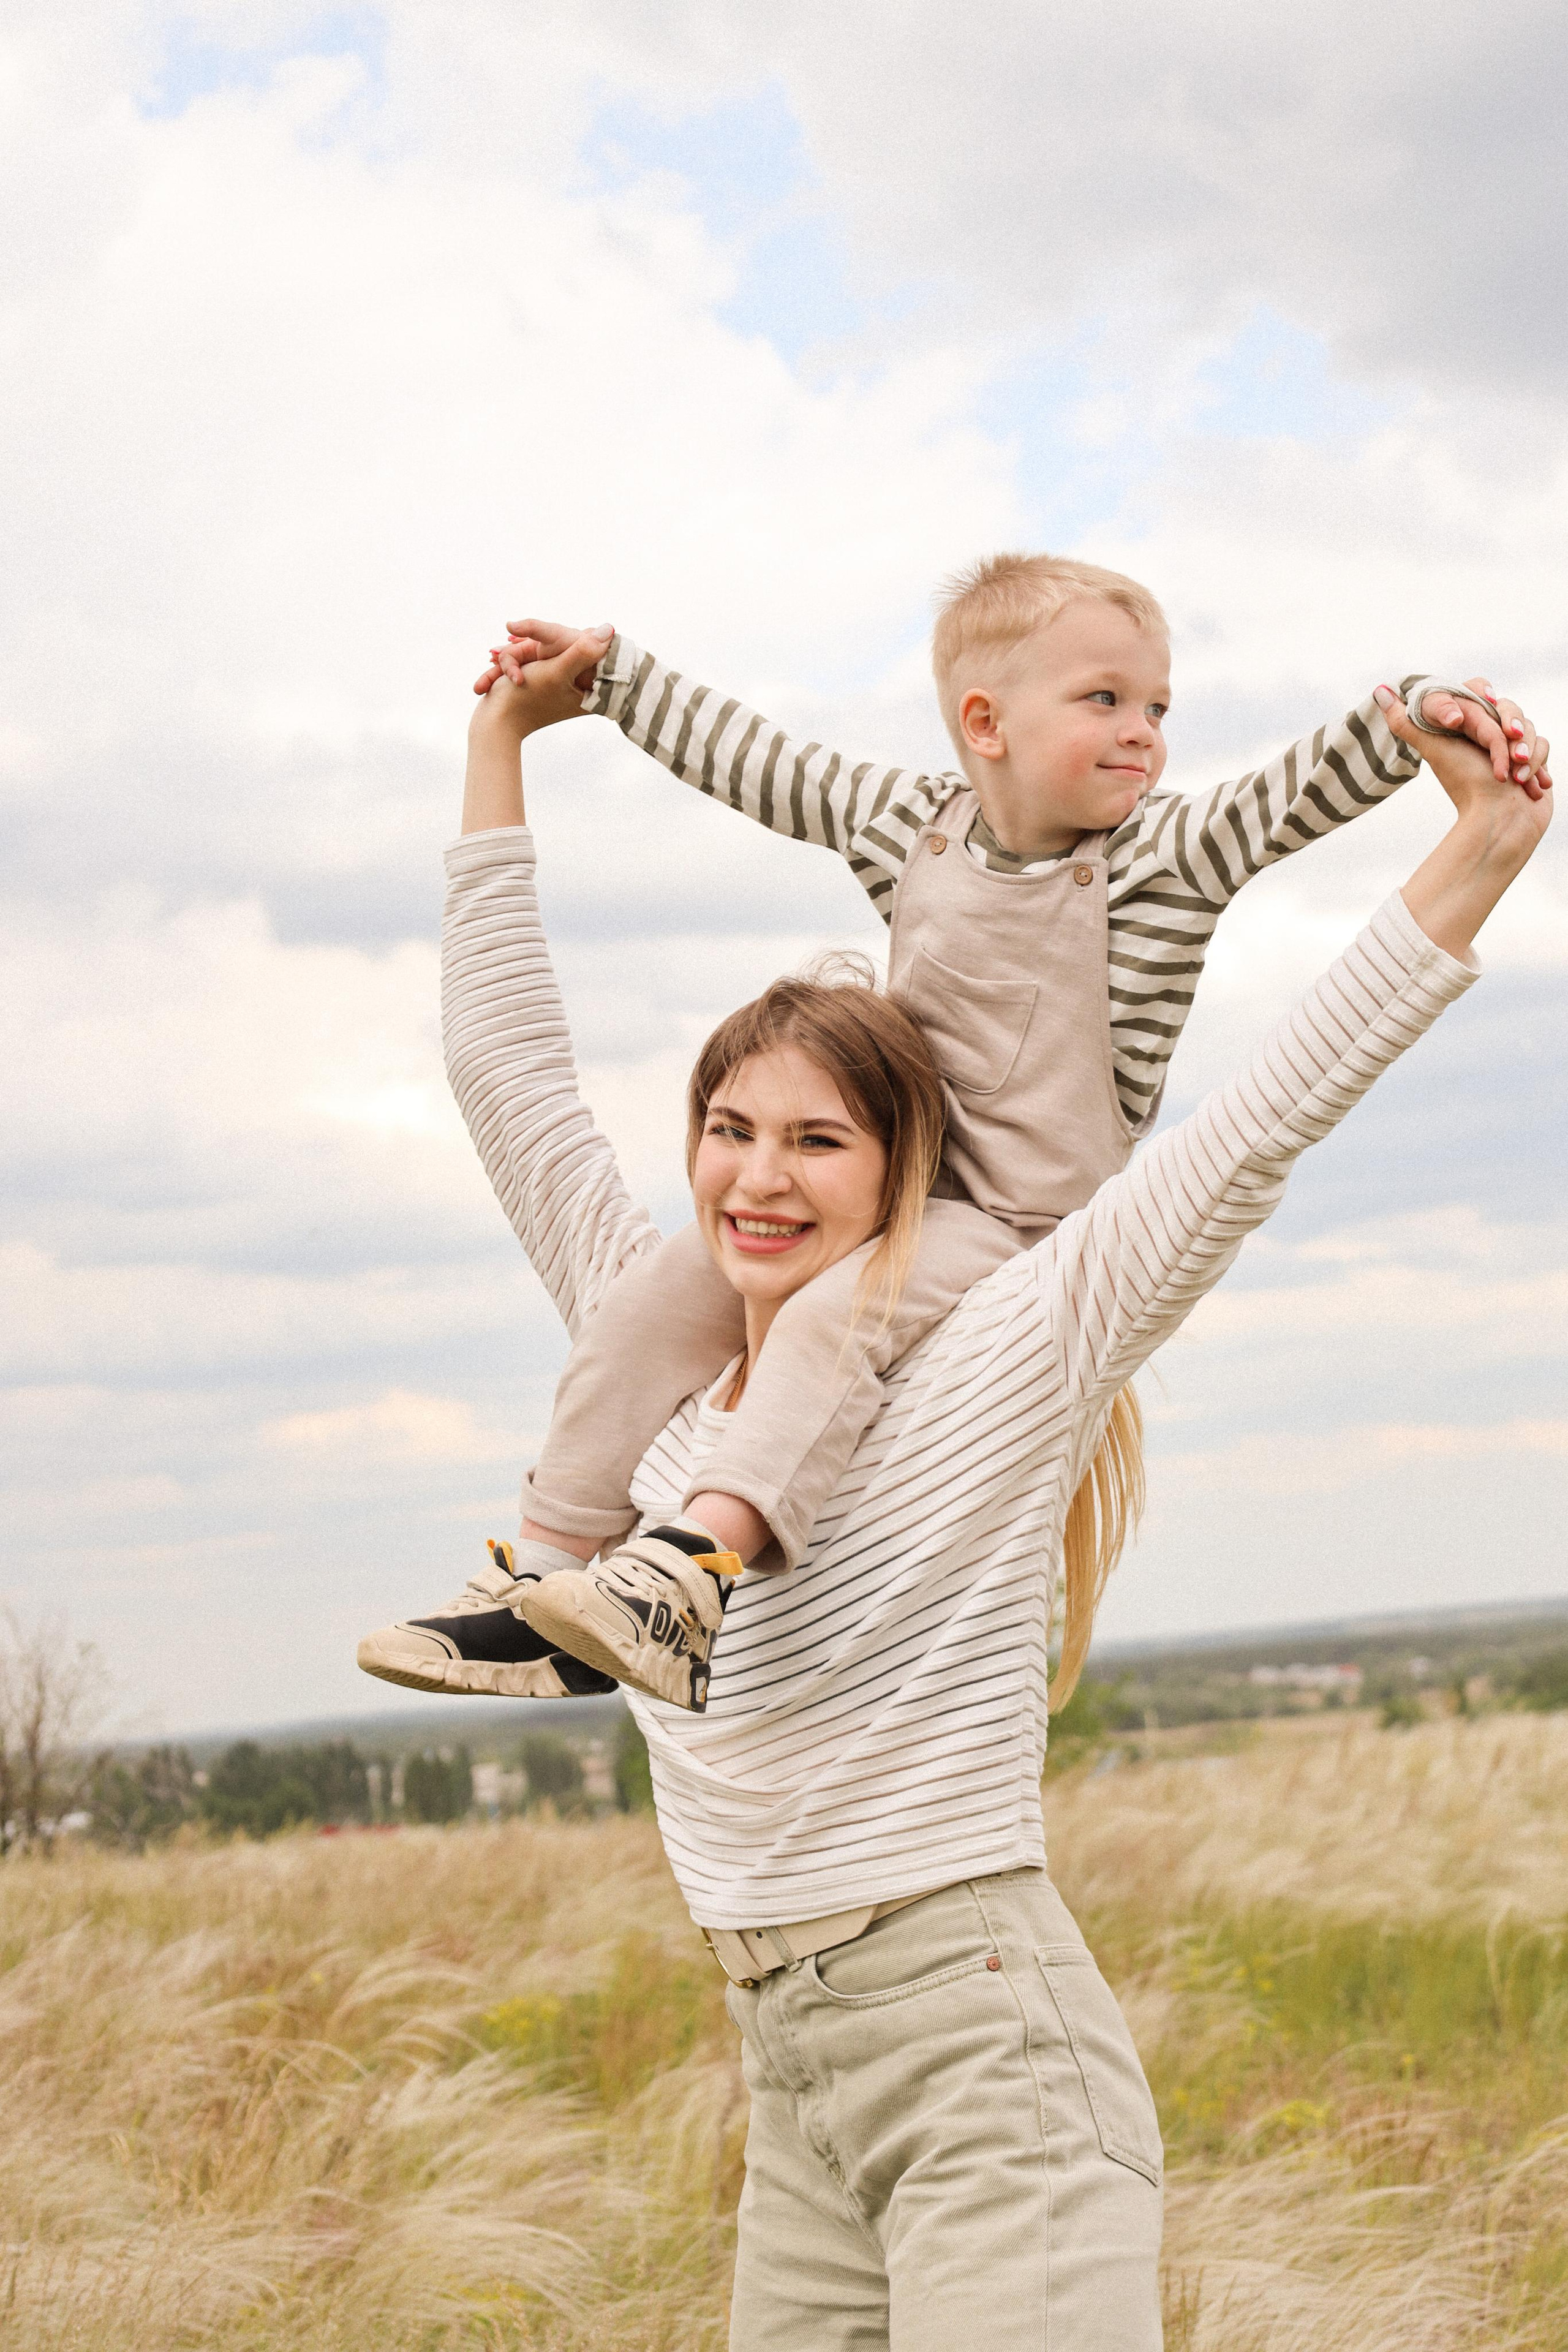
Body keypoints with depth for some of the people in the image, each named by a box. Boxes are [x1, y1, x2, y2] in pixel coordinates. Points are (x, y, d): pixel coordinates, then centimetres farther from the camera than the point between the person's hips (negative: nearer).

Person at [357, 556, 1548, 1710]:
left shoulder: (1166, 855, -10)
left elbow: (1304, 789, -23)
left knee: (835, 1317, -31)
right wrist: (602, 671, 18)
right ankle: (544, 1583, -1)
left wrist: (1432, 707, -40)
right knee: (655, 1303, -5)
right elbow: (750, 756, 12)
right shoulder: (907, 823, 1)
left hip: (1027, 1227, -6)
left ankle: (693, 1569, -45)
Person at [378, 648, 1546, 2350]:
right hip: (790, 2083, 6)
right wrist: (502, 741, 22)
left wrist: (1480, 854, -14)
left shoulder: (995, 1368, -5)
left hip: (990, 2038, -6)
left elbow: (1263, 1123, -9)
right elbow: (507, 1068, 17)